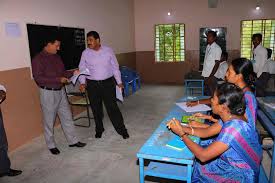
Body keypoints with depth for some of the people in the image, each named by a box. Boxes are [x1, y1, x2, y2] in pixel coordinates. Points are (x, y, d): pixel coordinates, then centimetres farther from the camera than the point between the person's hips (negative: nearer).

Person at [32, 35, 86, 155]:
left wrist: (73, 73, -2)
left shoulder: (57, 57, 9)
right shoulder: (38, 59, -13)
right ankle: (51, 145, 24)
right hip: (48, 93, -7)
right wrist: (58, 79, -25)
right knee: (49, 120, 7)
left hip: (60, 91, 7)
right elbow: (38, 78, -21)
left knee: (67, 117, 12)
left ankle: (72, 141, 24)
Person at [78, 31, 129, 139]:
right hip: (92, 85, 2)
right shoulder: (85, 53, 0)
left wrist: (119, 82, 4)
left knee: (112, 108, -2)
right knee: (96, 109, 12)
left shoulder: (108, 51, -1)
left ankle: (122, 130, 12)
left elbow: (115, 67, 4)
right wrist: (82, 83, -12)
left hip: (108, 83, -1)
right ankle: (99, 129, 32)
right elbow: (82, 69, 3)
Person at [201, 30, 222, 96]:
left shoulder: (217, 48, -10)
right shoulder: (208, 47, 11)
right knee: (206, 93, 12)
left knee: (212, 94, 1)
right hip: (205, 75, 7)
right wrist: (203, 74, 13)